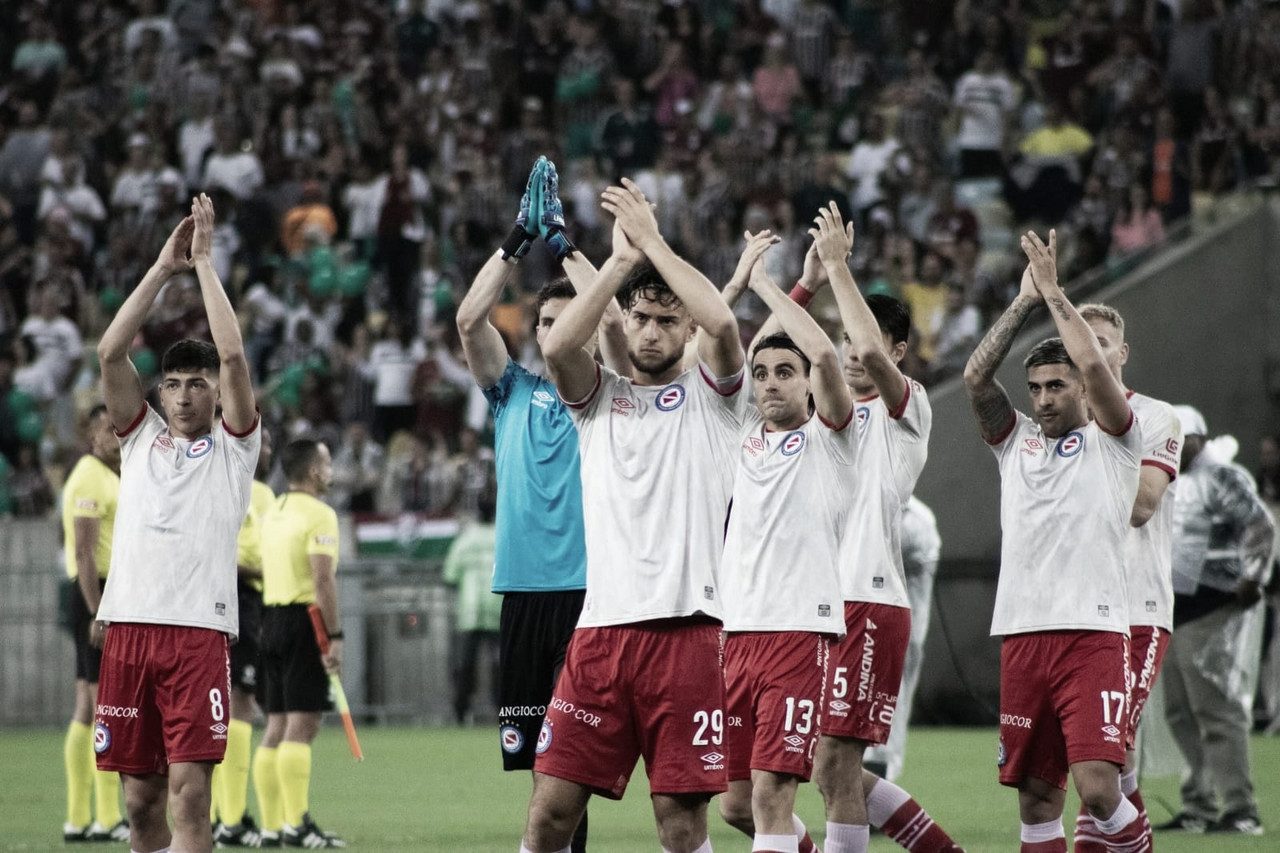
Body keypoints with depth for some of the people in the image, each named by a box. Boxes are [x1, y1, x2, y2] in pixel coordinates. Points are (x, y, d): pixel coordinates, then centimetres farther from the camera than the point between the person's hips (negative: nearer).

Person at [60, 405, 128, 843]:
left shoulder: (111, 479, 20)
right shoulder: (90, 479, -12)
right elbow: (85, 551, -19)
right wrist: (98, 614, -25)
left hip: (110, 597, 10)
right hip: (98, 594, -10)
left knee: (88, 709, 8)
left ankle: (78, 819, 9)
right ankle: (108, 819, -12)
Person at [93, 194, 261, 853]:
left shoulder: (233, 446, 9)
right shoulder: (141, 439, 18)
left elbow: (233, 356, -3)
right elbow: (110, 352, 7)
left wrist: (204, 263, 2)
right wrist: (164, 268, 4)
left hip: (199, 631, -4)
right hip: (129, 627, 4)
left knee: (189, 793, -12)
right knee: (141, 798, 5)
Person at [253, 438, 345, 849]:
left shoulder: (272, 514, 15)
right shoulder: (319, 514, -11)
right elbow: (322, 579, -19)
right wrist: (334, 636, -19)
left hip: (272, 616, 8)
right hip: (305, 620, -8)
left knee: (277, 727, 8)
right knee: (302, 725, -10)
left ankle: (271, 826, 7)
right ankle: (296, 825, -14)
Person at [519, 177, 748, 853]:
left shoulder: (709, 395, 9)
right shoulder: (599, 397, 15)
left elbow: (721, 324, -13)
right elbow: (556, 345, -7)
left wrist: (654, 242, -6)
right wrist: (621, 260, -7)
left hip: (685, 629, -2)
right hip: (600, 625, 2)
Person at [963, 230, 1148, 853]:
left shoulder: (1112, 442, 6)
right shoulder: (1016, 441, 17)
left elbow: (1093, 363, -9)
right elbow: (975, 378, 3)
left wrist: (1054, 292, 0)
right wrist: (1023, 302, 2)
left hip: (1093, 632, -4)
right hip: (1022, 634, 5)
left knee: (1096, 786, -18)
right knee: (1036, 797, 4)